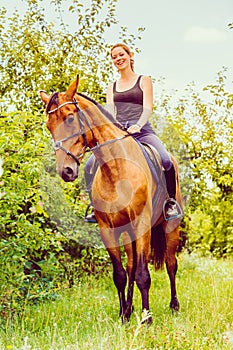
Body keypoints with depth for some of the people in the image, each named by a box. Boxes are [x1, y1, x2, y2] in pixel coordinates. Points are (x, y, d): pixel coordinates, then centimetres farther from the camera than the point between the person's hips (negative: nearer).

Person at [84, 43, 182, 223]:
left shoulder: (144, 81, 12)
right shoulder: (112, 87, 22)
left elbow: (148, 108, -1)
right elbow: (110, 111, 6)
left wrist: (137, 126, -22)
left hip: (142, 131, -3)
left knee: (166, 160, -30)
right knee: (90, 165, -15)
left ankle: (171, 201, -9)